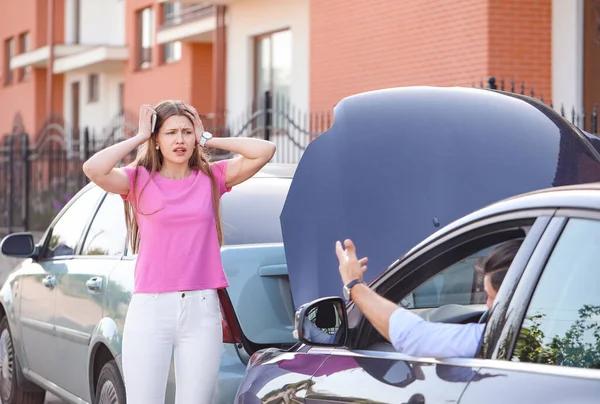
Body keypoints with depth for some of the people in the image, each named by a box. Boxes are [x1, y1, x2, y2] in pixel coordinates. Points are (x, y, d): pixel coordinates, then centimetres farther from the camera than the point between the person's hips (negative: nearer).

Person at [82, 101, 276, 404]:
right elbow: (93, 169, -15)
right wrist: (139, 137, -4)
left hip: (202, 310, 2)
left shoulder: (211, 178, 8)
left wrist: (208, 140, 3)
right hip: (150, 309, -2)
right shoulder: (139, 180, 3)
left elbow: (265, 151, -2)